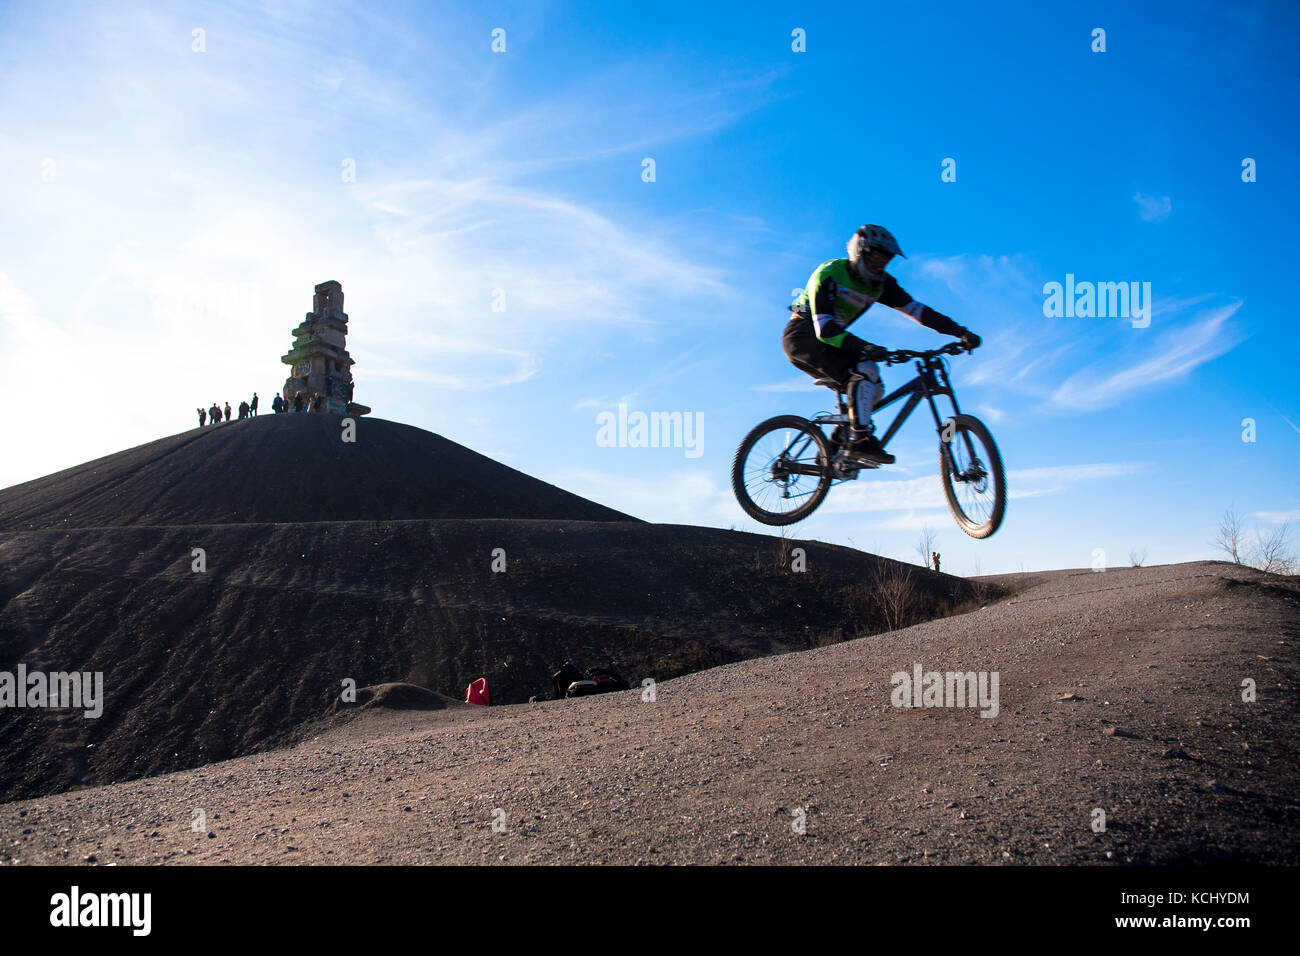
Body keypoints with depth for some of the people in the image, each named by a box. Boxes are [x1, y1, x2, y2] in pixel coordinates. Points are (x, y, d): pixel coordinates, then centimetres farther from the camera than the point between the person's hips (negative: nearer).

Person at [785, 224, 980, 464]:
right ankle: (861, 440, -30)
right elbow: (825, 330, -31)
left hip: (825, 341, 8)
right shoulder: (828, 275, -21)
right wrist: (866, 348, -44)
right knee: (864, 369, -27)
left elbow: (915, 309, -6)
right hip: (803, 336, -8)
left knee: (873, 388, -3)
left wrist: (961, 332, -16)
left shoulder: (880, 283, 0)